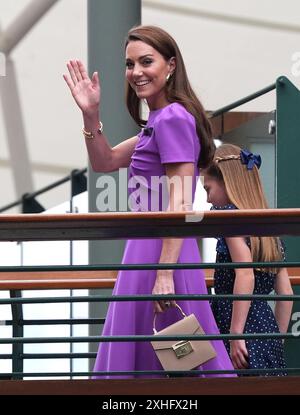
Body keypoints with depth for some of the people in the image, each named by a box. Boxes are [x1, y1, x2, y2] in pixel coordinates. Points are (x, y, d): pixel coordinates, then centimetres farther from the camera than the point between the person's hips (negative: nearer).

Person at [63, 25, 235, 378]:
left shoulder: (172, 118, -14)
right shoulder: (158, 121, 17)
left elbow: (180, 204, -20)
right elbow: (105, 162, 24)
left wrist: (164, 275, -24)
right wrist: (91, 115, 9)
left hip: (161, 252, -10)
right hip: (150, 250, 10)